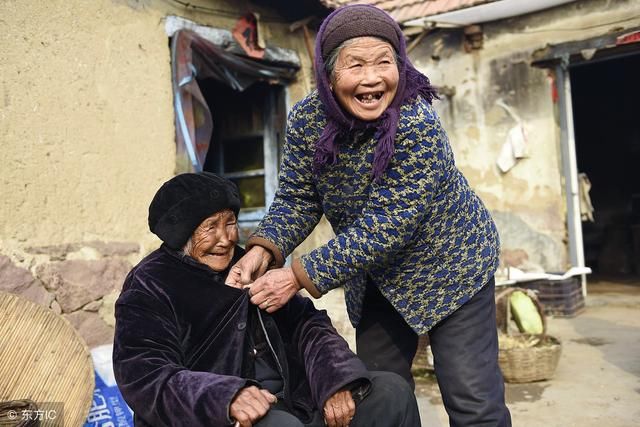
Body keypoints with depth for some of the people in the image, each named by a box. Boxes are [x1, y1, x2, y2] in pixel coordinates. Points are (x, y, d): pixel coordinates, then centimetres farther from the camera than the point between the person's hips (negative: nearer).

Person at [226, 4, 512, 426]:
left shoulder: (418, 125, -30)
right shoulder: (306, 119, -14)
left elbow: (387, 225, -32)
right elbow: (297, 198, -6)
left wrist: (300, 276, -32)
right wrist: (264, 249, -25)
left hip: (449, 264, -5)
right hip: (376, 277, 5)